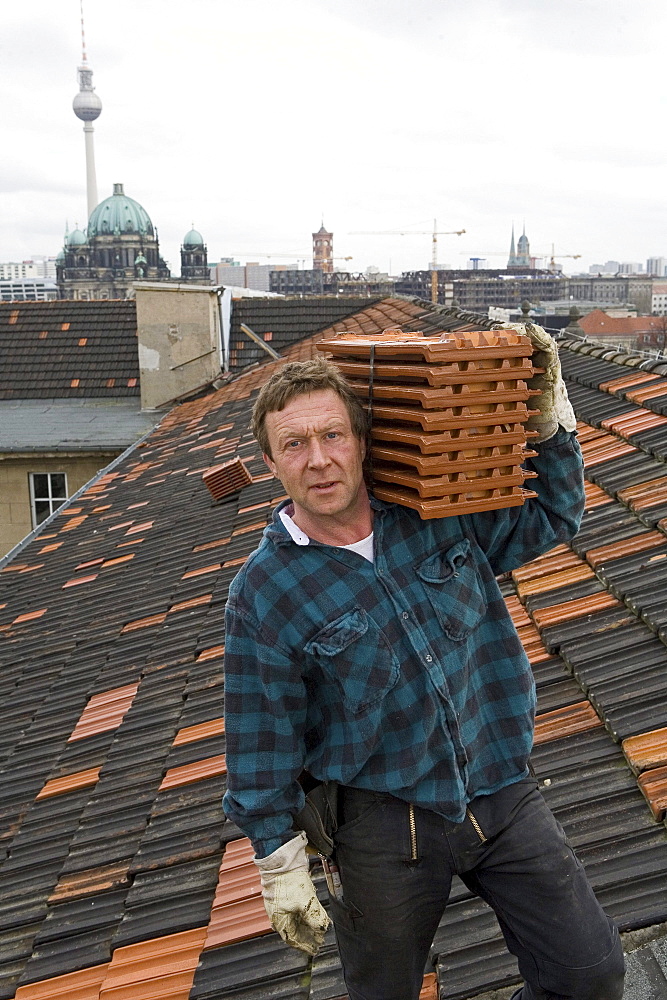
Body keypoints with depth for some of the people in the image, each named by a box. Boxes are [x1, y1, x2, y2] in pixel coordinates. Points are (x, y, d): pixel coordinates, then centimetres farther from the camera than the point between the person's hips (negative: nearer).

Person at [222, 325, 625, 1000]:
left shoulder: (440, 514, -4)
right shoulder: (262, 595, -13)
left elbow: (551, 516, 12)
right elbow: (263, 748, -6)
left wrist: (547, 410, 0)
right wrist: (281, 868, -3)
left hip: (503, 792, 3)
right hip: (386, 828, -2)